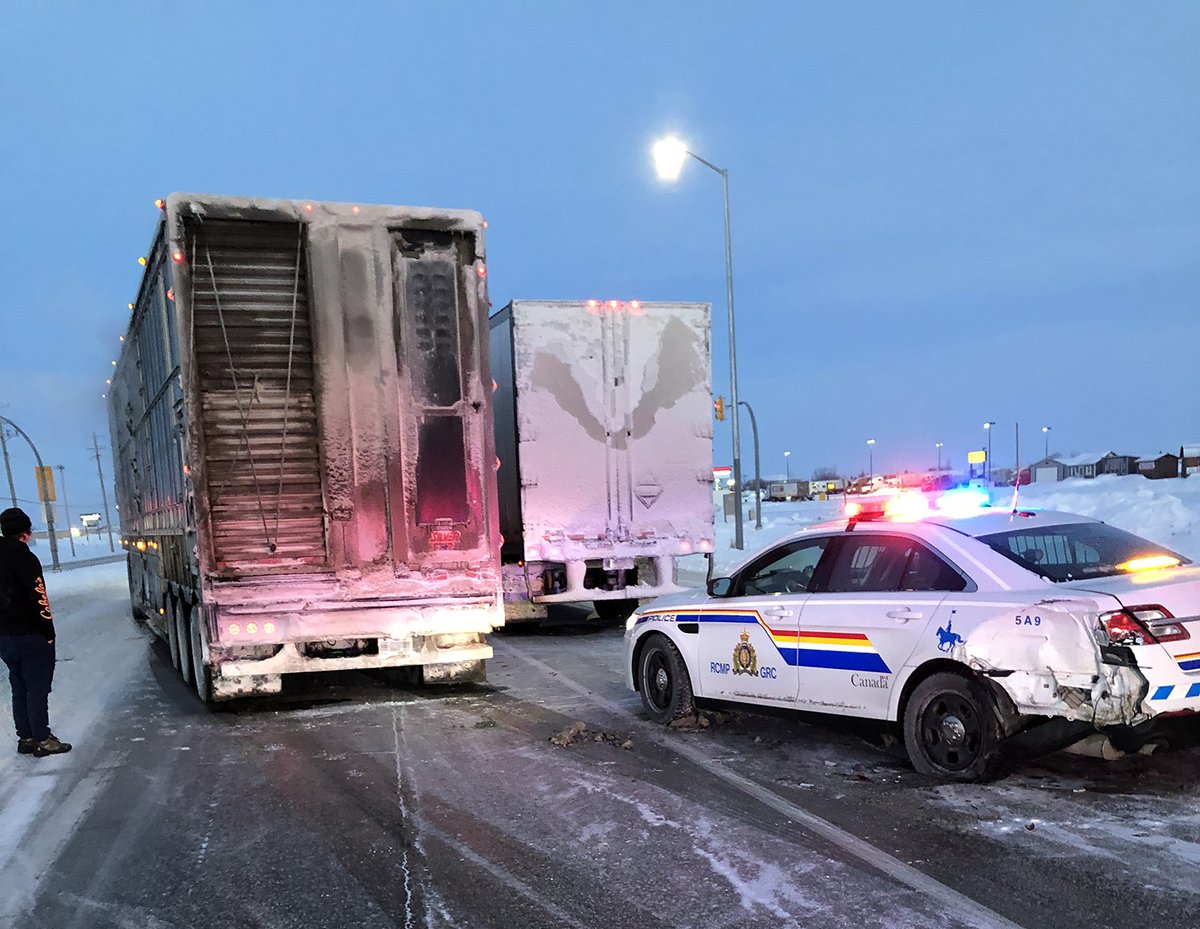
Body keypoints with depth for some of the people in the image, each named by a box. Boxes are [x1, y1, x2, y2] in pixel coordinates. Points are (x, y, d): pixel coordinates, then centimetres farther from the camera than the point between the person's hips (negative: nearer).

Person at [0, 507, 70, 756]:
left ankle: (26, 738, 21)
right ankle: (43, 740, 3)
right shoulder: (24, 558, -15)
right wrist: (49, 632, -10)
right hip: (31, 636, -7)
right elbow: (38, 599, -18)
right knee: (37, 689, -1)